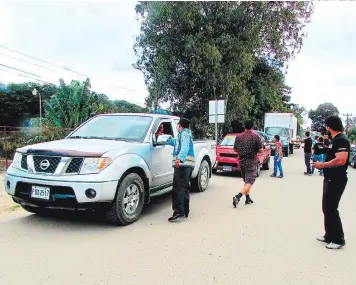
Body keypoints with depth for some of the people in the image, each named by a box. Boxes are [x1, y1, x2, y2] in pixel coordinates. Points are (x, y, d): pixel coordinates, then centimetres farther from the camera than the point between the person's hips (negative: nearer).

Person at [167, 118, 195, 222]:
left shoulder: (184, 133, -2)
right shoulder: (187, 134, 27)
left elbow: (185, 146, -21)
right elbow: (177, 143, 44)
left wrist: (180, 158, -36)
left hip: (183, 164, -10)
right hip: (188, 165, 10)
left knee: (178, 188, -15)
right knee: (184, 188, 15)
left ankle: (179, 212, -21)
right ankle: (185, 211, 21)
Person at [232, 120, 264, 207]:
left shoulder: (238, 137, 1)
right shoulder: (256, 137, -10)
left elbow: (235, 149, 9)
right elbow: (261, 150, -9)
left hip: (242, 162, 5)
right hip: (251, 162, -5)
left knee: (247, 181, 20)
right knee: (249, 182, -6)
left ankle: (248, 199, 25)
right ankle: (238, 197, -24)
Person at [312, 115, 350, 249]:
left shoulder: (341, 140, -19)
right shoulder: (335, 139, 13)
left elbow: (341, 160, -30)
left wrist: (322, 165, -20)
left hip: (336, 180, -10)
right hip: (330, 179, 10)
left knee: (331, 209, -3)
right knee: (327, 208, 16)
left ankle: (338, 239, 11)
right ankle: (329, 235, 27)